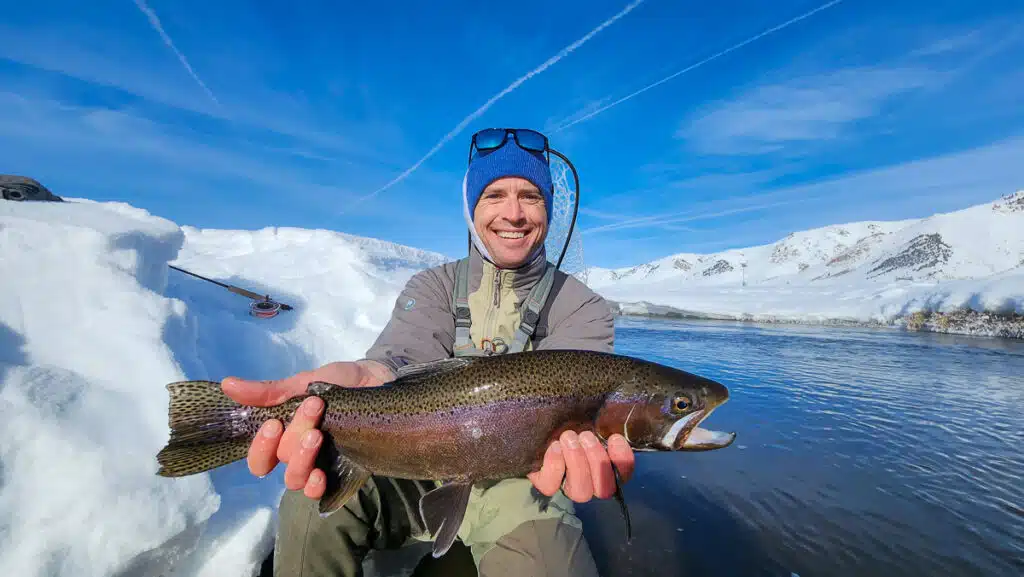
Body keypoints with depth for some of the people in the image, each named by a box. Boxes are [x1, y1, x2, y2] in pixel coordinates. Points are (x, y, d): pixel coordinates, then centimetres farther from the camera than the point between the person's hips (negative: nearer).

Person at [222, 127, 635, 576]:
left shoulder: (583, 309, -4)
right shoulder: (432, 286, 0)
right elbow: (403, 358, -18)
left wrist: (563, 438, -45)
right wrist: (366, 378, -43)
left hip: (521, 476, -1)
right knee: (316, 502, -21)